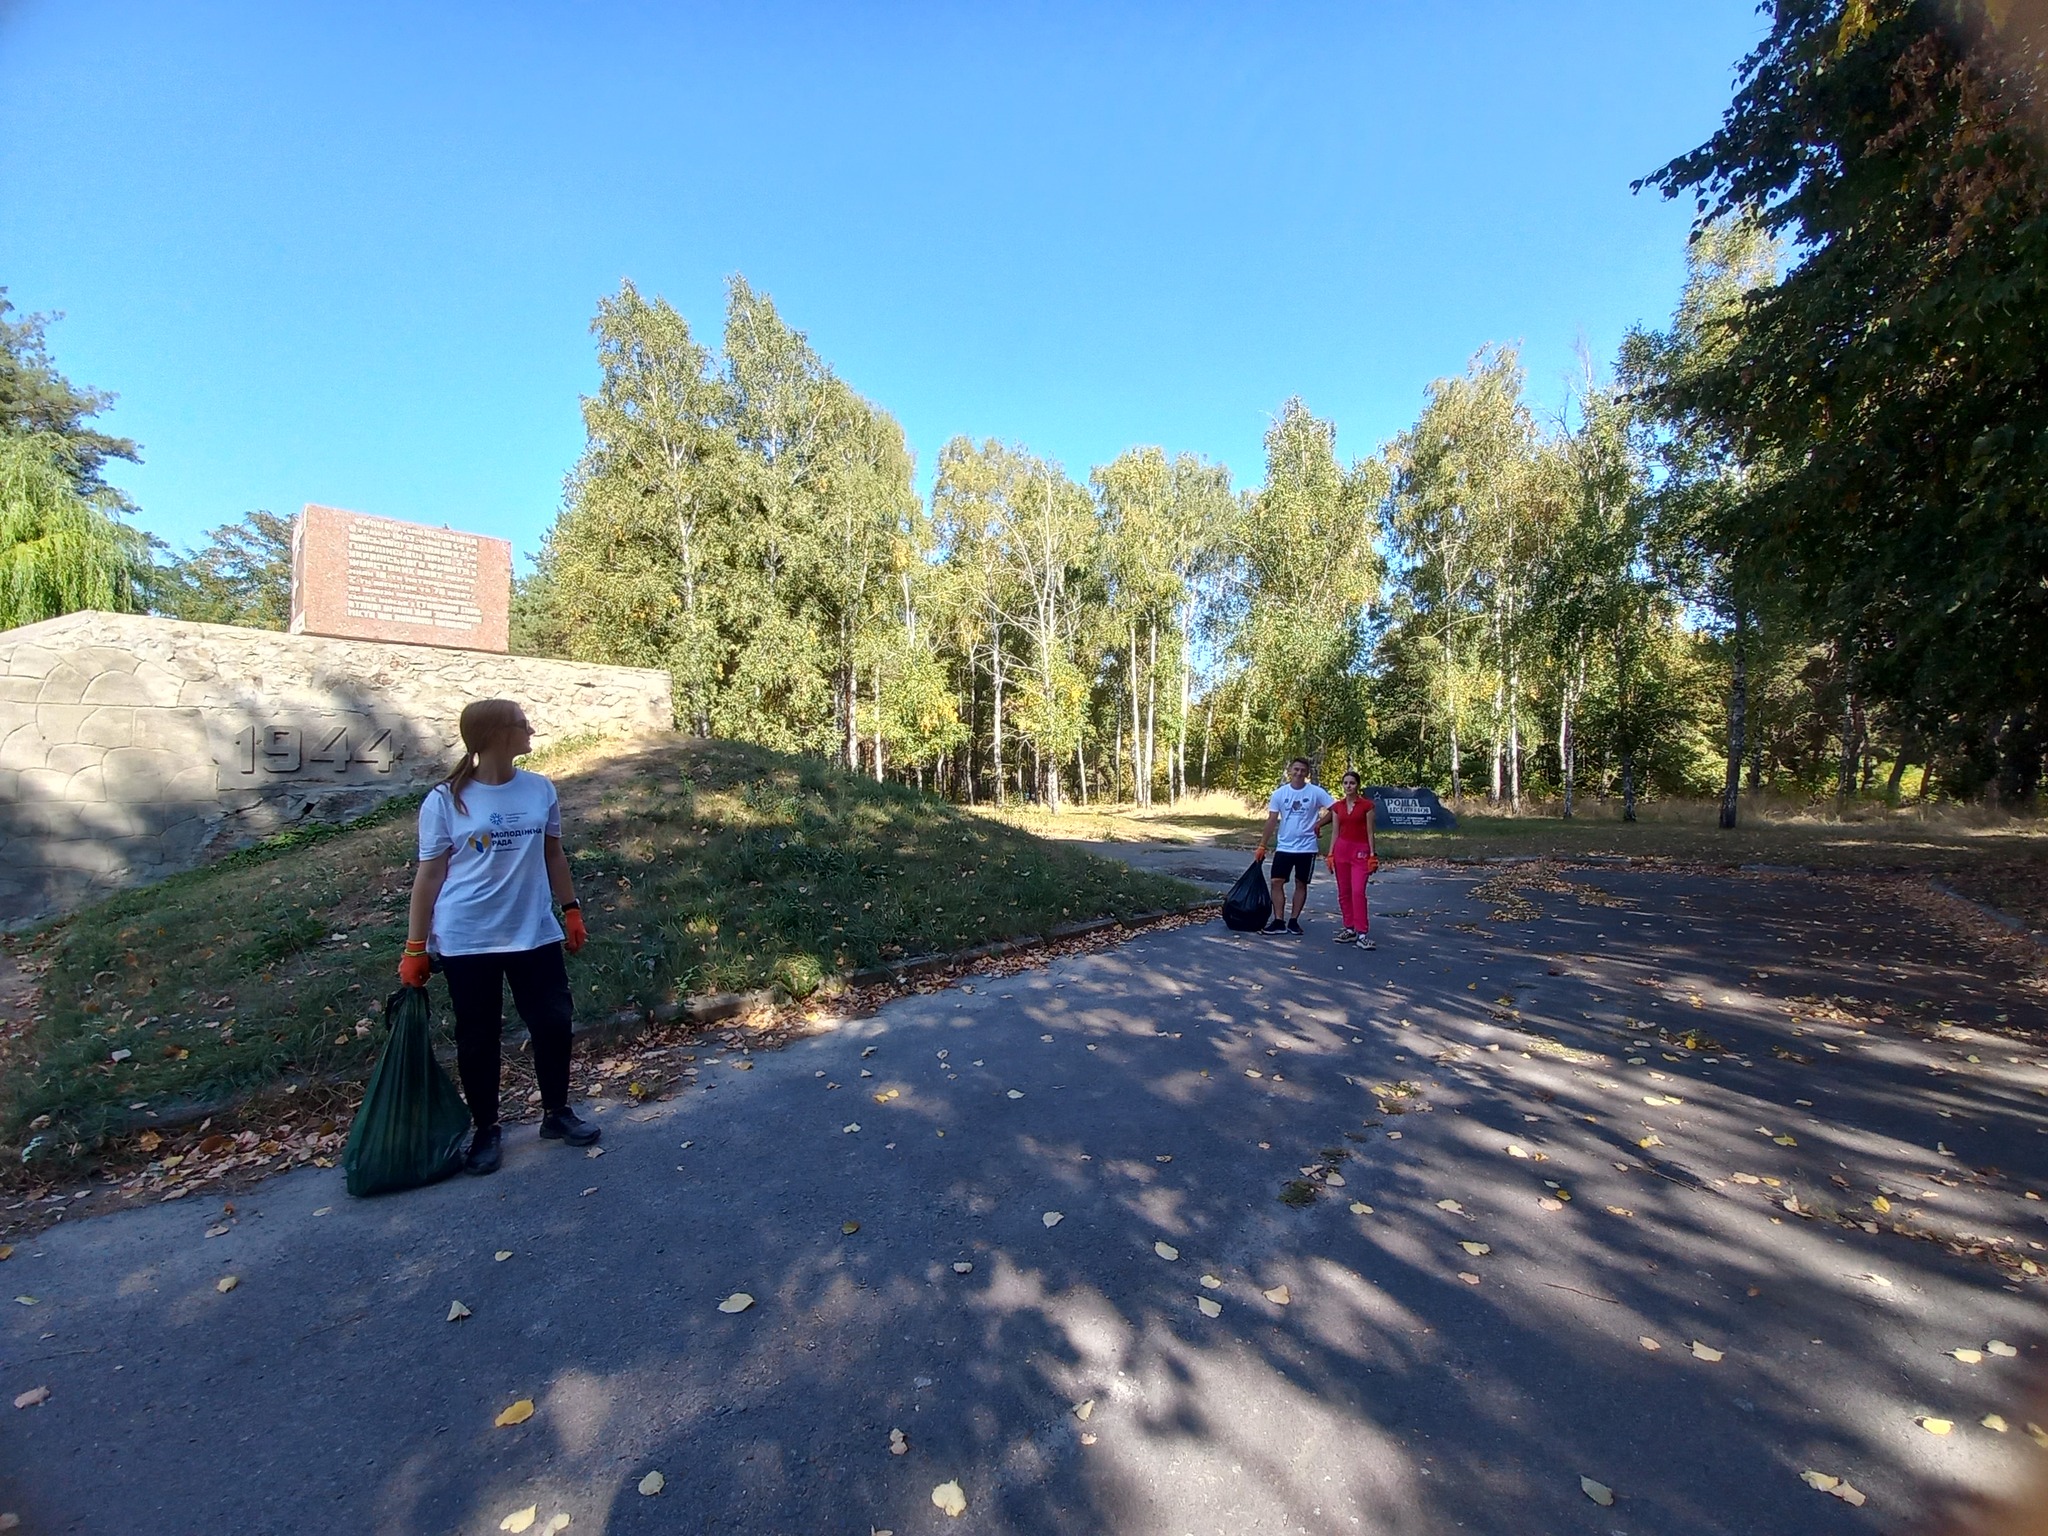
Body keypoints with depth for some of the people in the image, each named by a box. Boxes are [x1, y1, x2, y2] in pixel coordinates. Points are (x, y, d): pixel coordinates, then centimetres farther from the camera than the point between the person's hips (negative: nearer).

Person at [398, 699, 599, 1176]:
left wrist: (571, 910, 12)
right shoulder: (446, 800, -9)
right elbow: (430, 874, -4)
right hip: (467, 941, -3)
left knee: (553, 1022, 7)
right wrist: (416, 948, -3)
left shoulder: (540, 790, 1)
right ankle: (486, 1131, 29)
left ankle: (557, 1113, 28)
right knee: (478, 1038, 10)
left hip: (534, 934, 3)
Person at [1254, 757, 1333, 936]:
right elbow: (1272, 820, 1)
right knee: (1277, 882, -3)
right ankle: (1278, 922, 4)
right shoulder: (1279, 793, 0)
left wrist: (1318, 824, -10)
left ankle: (1294, 921, 18)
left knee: (1301, 884, 8)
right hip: (1284, 846, 2)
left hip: (1306, 847, -2)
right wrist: (1262, 845, 0)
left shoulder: (1316, 792, -7)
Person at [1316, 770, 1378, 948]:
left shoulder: (1366, 805, -3)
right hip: (1341, 849, 4)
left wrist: (1372, 855, -6)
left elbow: (1370, 832, -2)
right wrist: (1330, 854, 6)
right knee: (1344, 892, 7)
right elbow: (1335, 832, 10)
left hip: (1360, 850, -4)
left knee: (1358, 891, -13)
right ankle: (1349, 928, 17)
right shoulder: (1337, 806, 8)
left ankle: (1362, 934, -11)